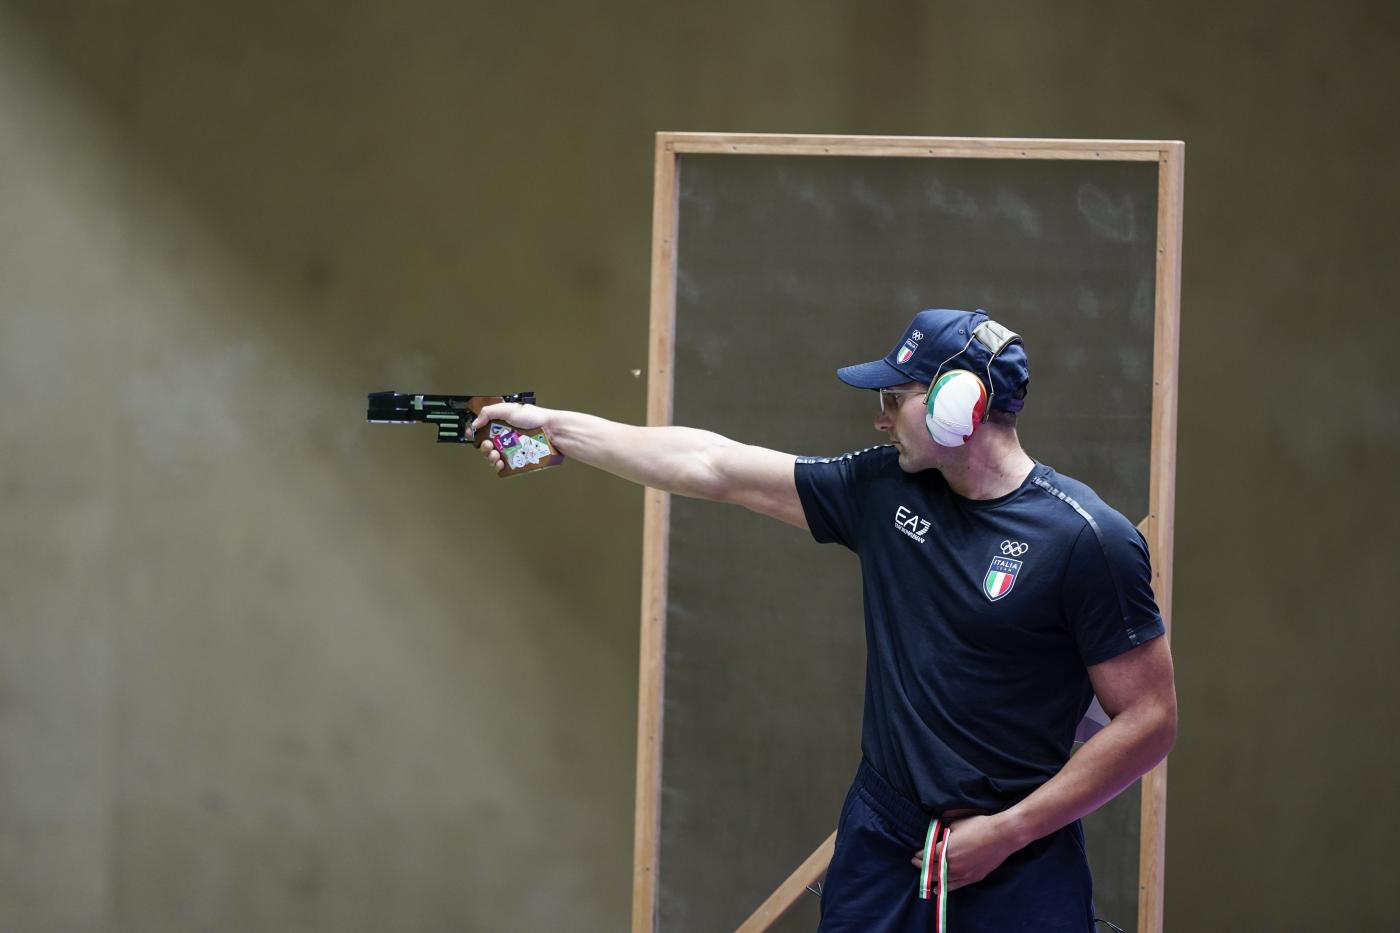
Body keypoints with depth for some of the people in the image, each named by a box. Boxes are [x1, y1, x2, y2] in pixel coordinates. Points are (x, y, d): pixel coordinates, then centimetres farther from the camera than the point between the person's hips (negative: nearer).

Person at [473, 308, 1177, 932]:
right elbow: (711, 467, 8)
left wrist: (1006, 833, -13)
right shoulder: (882, 489, 2)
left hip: (1016, 867, -4)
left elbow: (1150, 721, -13)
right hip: (882, 841, 5)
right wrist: (550, 425, 10)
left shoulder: (1087, 540, -13)